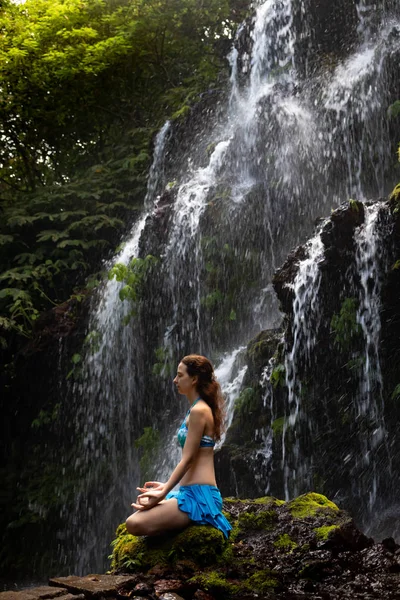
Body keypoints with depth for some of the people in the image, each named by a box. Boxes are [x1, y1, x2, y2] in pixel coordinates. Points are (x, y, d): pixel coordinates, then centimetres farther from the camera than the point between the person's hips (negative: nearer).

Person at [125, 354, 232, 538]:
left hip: (198, 495, -10)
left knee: (135, 524, -20)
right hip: (193, 493, 10)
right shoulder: (197, 409, 17)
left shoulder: (199, 410, -13)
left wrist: (163, 493, -15)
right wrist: (166, 486, 22)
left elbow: (188, 459, -17)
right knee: (137, 515, 20)